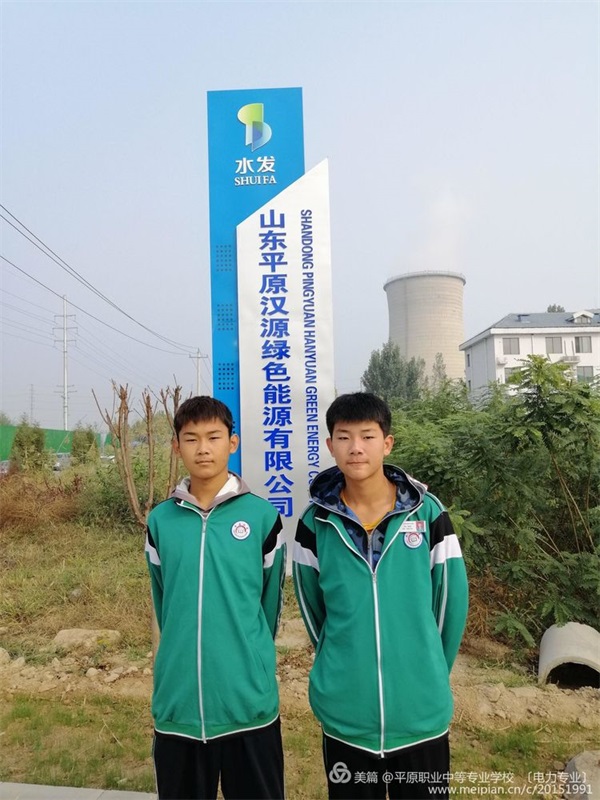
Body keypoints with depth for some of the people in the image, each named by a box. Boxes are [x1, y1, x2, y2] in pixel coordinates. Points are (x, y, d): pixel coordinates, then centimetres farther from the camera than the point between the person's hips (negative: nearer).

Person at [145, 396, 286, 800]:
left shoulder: (262, 516, -6)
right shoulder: (160, 521, 1)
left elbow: (270, 601, 4)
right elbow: (164, 603, 12)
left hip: (249, 703, -2)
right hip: (177, 705, 2)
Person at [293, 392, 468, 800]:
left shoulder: (427, 511, -8)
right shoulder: (316, 520, -7)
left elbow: (452, 599, 0)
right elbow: (312, 606, 5)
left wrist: (431, 673, 7)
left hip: (422, 713, 0)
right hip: (344, 713, 1)